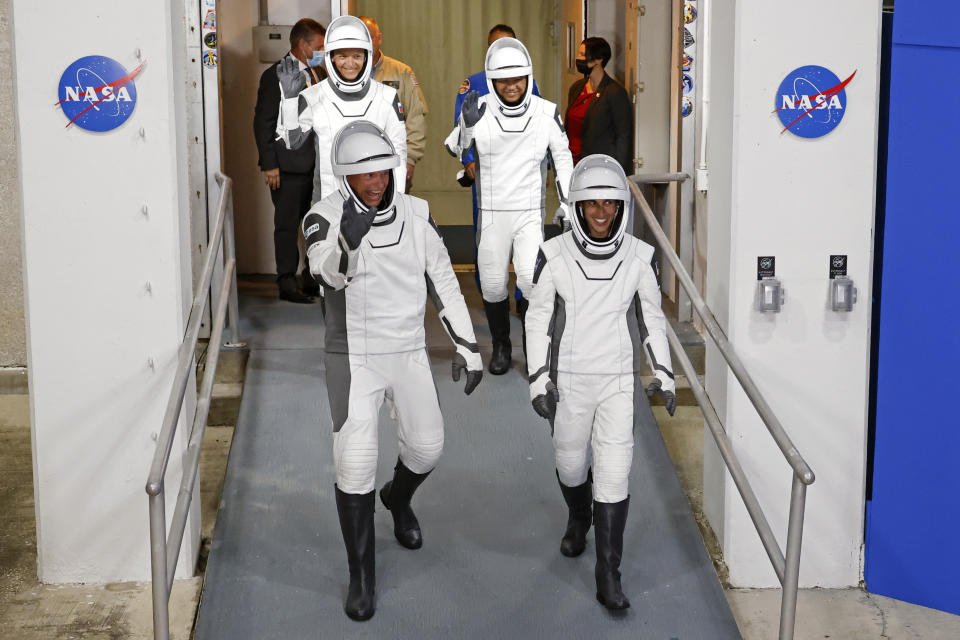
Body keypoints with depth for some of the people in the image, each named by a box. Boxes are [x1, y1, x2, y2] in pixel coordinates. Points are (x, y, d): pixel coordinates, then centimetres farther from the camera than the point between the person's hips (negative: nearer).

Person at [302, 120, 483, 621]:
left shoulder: (415, 214, -3)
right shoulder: (325, 218, -15)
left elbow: (443, 282, 5)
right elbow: (327, 273, -36)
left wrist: (466, 345, 4)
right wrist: (346, 242, -58)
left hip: (408, 352, 4)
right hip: (353, 357, -4)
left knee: (426, 448, 15)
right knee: (354, 463, -9)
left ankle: (398, 499, 51)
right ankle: (361, 576, 7)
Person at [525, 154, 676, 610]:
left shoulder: (638, 257, -6)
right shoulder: (555, 255, -10)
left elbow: (651, 317, 6)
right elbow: (538, 318, -2)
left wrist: (663, 372, 3)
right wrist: (538, 377, -7)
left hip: (619, 382, 0)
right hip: (569, 381, 0)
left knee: (613, 475, -5)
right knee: (571, 463, 17)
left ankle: (608, 575, 2)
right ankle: (578, 519, 51)